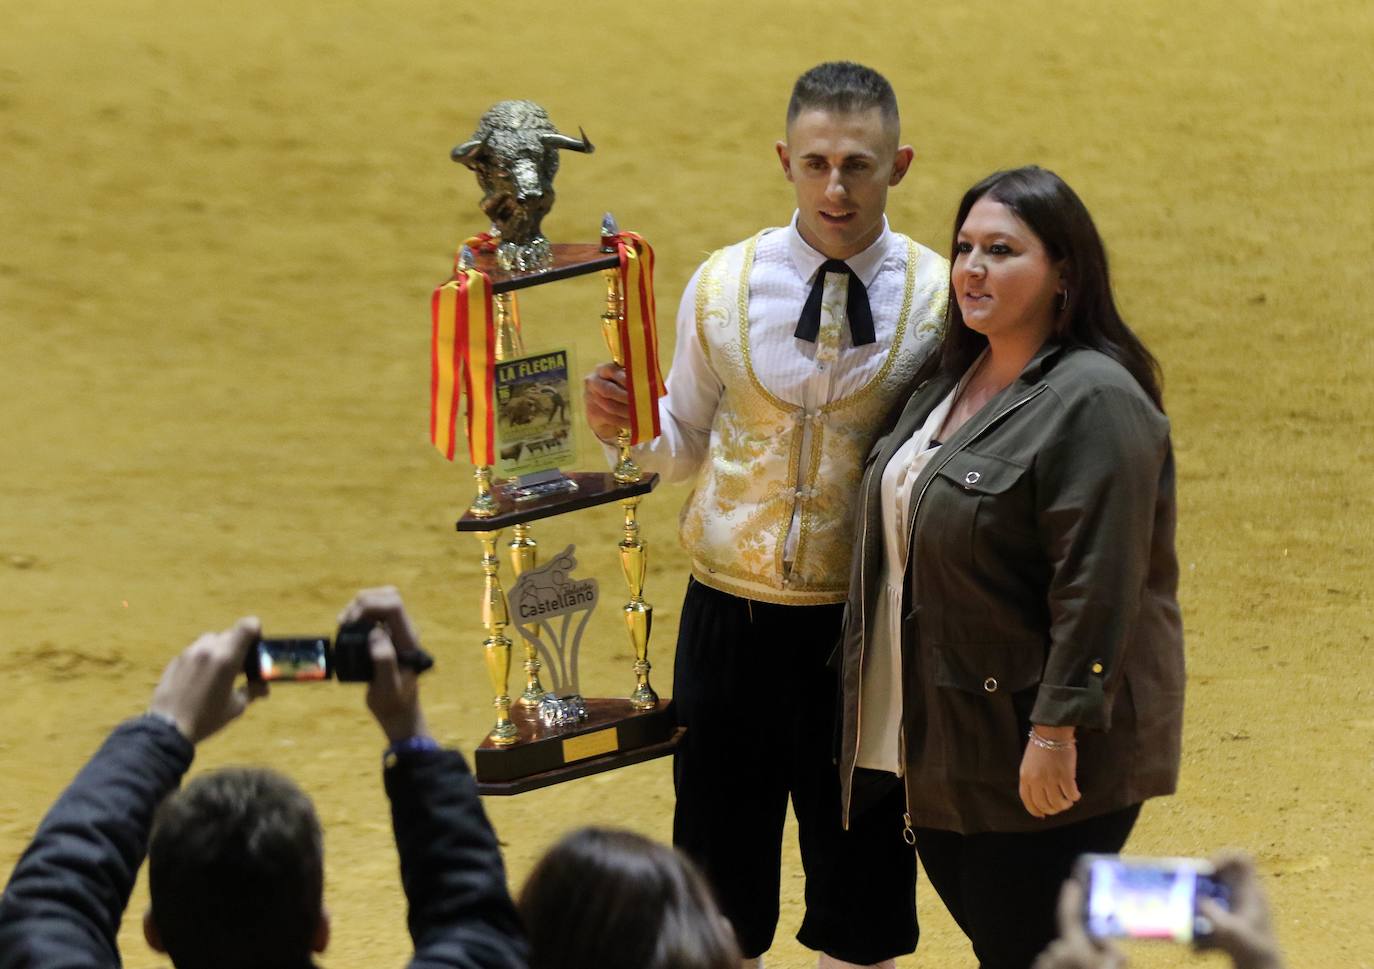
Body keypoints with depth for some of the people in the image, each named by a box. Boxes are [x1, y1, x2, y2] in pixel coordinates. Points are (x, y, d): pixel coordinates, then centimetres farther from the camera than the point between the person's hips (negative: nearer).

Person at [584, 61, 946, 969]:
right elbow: (686, 445, 10)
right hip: (732, 613, 1)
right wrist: (627, 421, -10)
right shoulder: (724, 285, -1)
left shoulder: (939, 298, -5)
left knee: (860, 865, 10)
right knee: (720, 865, 10)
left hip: (868, 622, -1)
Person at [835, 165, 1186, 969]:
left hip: (1042, 759, -9)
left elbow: (1096, 589, -23)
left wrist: (1057, 731, -25)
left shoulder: (1094, 403, -18)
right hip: (949, 744, 9)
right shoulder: (954, 382, 11)